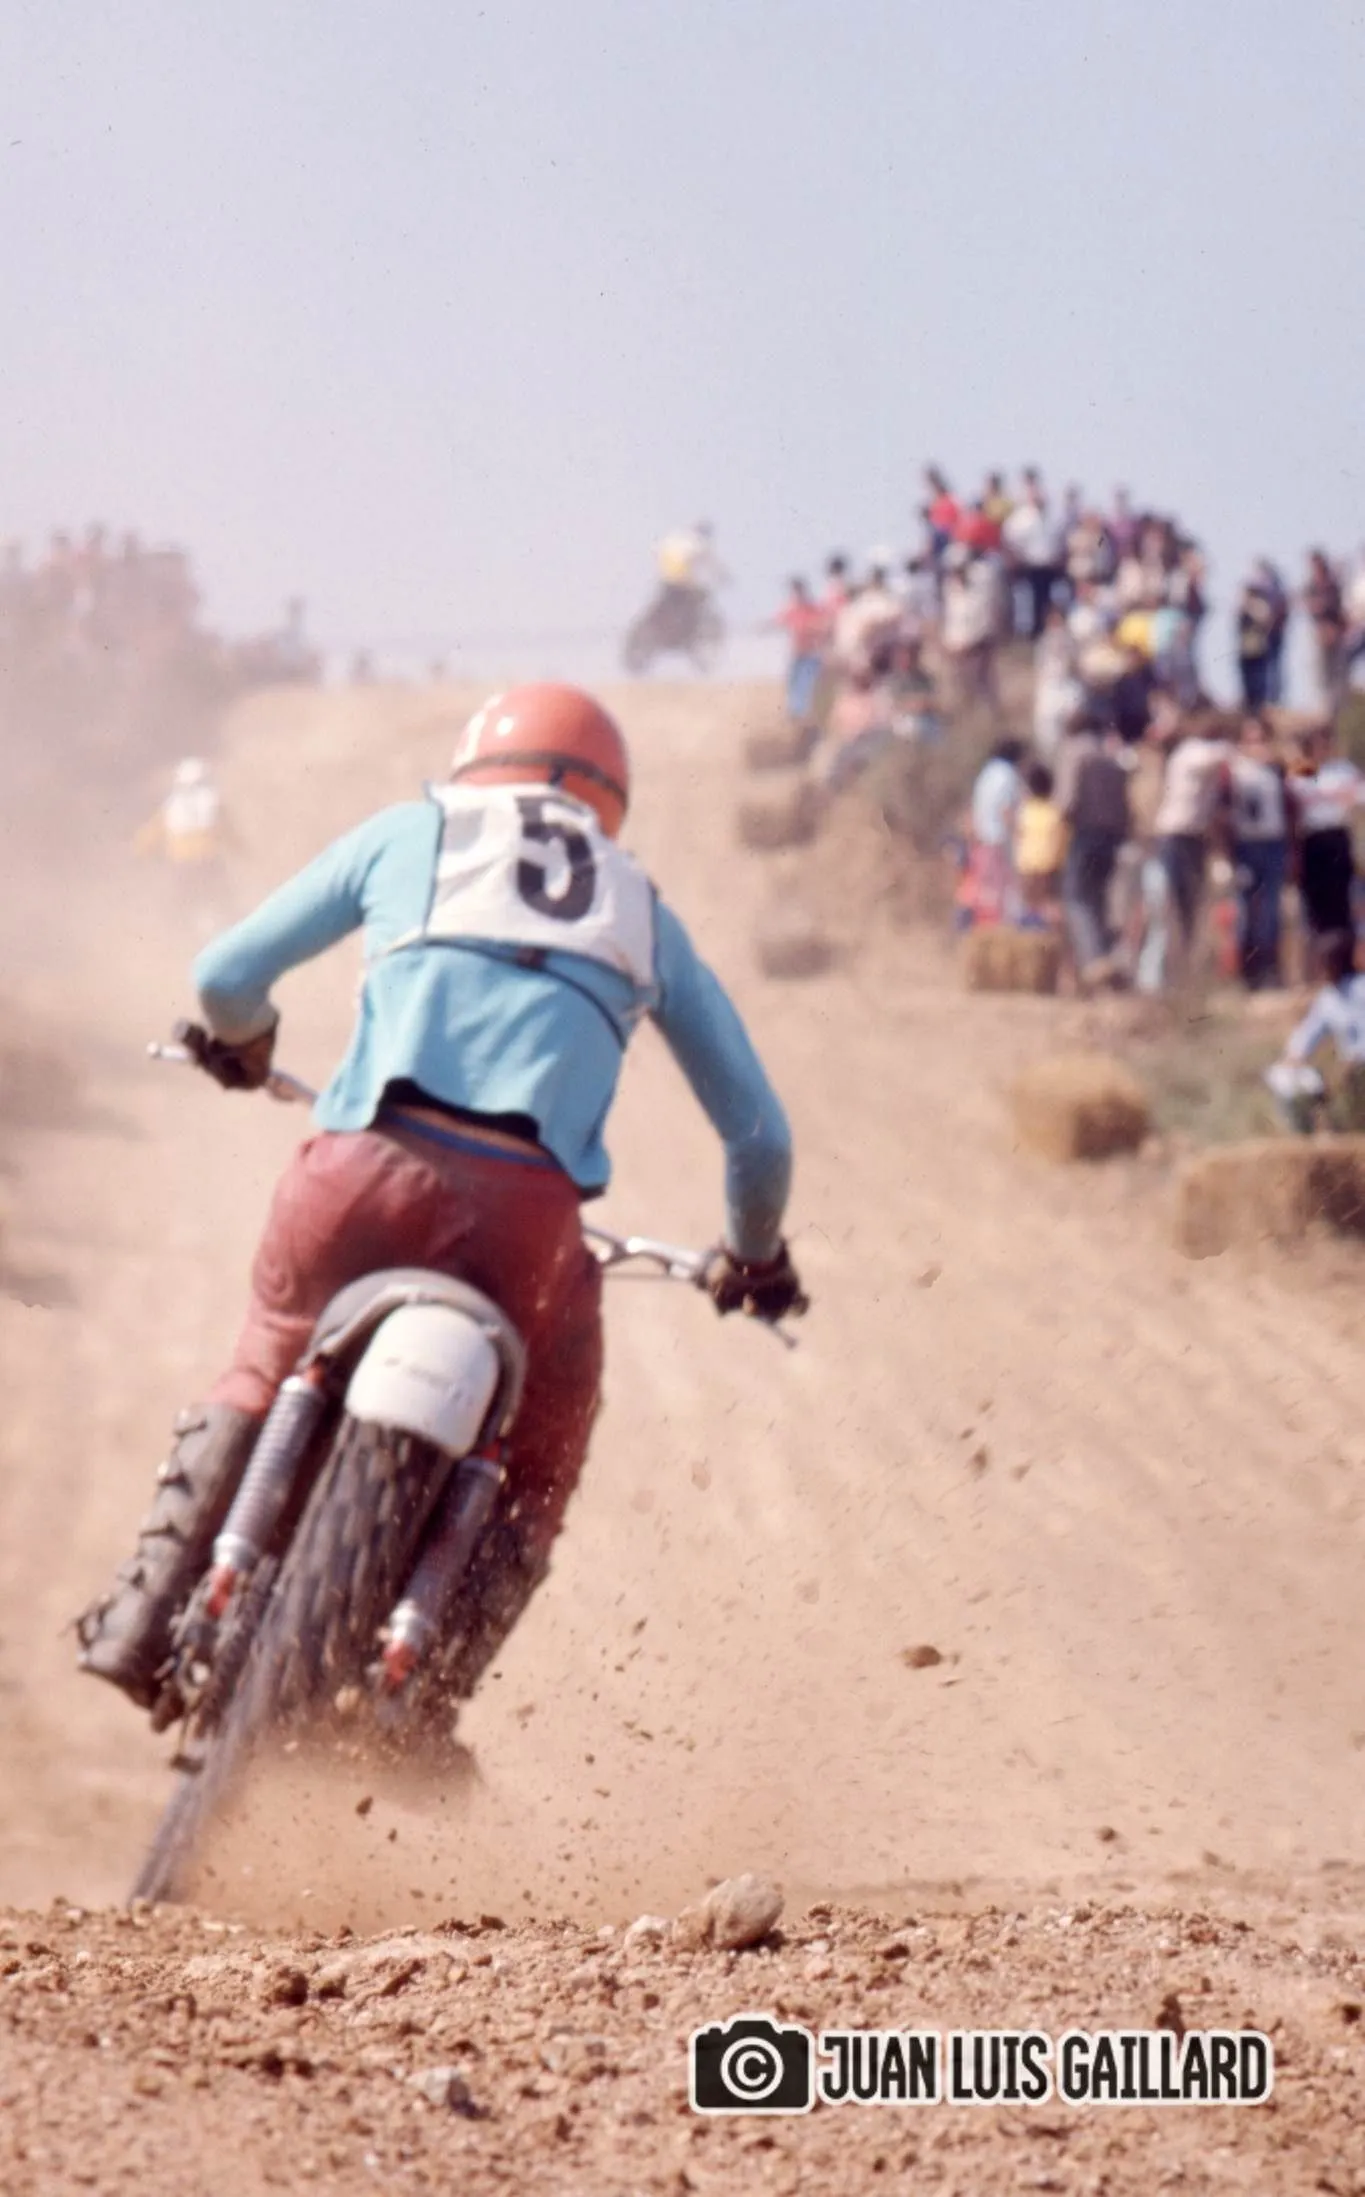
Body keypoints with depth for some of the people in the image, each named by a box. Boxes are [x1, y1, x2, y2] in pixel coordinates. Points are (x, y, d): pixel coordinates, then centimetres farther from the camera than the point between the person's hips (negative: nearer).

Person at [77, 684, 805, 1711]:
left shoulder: (409, 833, 23)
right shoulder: (644, 915, 27)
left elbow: (226, 973, 25)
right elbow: (759, 1132, 28)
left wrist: (240, 1043, 49)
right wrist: (757, 1256, 48)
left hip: (367, 1173, 1)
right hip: (528, 1208, 0)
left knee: (266, 1372, 29)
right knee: (540, 1460, 22)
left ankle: (147, 1616, 15)